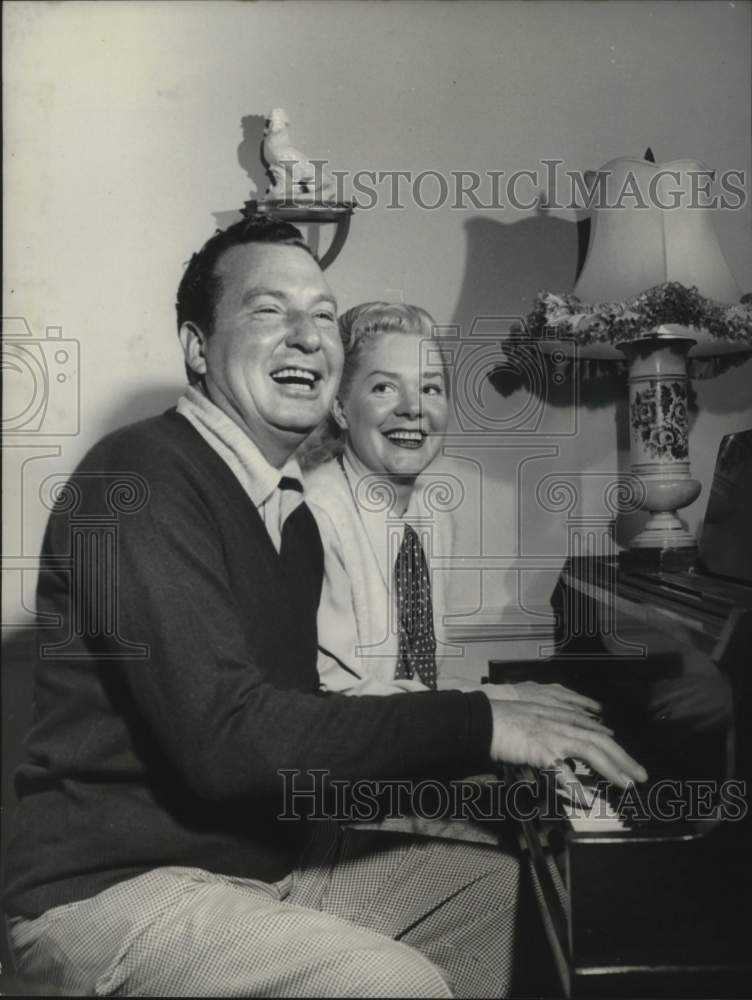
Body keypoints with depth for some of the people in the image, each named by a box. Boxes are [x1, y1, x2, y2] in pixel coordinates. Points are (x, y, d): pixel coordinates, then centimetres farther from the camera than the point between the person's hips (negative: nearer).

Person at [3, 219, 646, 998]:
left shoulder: (293, 516, 10)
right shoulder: (140, 479, -18)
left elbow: (290, 712, 5)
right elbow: (224, 735, -27)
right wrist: (476, 725, -26)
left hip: (259, 867, 8)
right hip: (110, 891, -8)